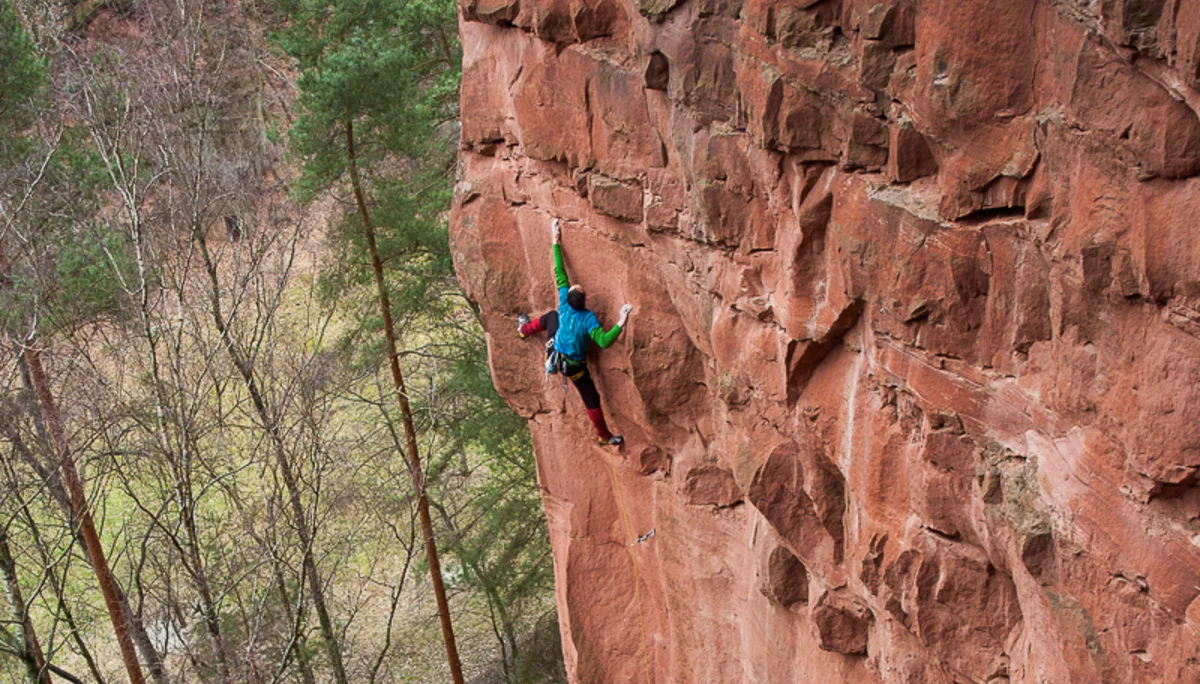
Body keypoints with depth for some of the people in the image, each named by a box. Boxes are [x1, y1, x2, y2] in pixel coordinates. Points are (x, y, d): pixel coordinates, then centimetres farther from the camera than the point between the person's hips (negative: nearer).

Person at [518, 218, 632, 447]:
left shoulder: (565, 305, -21)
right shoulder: (589, 319, -35)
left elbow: (560, 274, -14)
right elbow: (604, 341, -45)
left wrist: (556, 242, -10)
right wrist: (620, 324, -52)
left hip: (554, 353, 5)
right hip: (574, 366, -5)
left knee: (551, 316, 30)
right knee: (591, 398, 11)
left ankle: (524, 329, 58)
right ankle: (604, 436, 20)